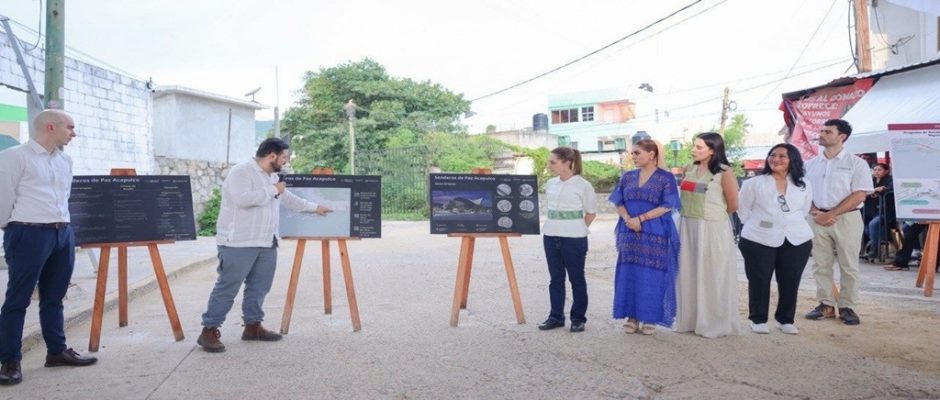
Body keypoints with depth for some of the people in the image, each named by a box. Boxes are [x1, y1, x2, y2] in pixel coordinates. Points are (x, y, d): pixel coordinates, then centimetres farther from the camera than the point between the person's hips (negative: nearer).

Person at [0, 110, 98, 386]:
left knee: (54, 297, 14)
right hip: (29, 233, -7)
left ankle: (57, 351, 23)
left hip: (64, 233, 7)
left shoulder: (65, 160, 15)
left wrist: (61, 225, 18)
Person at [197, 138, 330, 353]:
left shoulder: (272, 177, 17)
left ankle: (253, 326, 23)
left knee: (259, 287, 12)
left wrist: (314, 207, 34)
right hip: (238, 243, -9)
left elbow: (288, 198, 30)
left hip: (266, 244, 9)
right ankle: (209, 331, 2)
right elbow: (242, 199, -28)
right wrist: (272, 190, -17)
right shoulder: (241, 172, -12)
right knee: (227, 287, -5)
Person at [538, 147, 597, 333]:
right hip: (551, 237, 5)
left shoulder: (583, 185, -9)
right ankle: (556, 316, 20)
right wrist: (555, 226, 10)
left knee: (577, 279, 6)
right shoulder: (550, 184, 7)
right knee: (556, 278, 11)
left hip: (574, 239, -5)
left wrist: (578, 229, 1)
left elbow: (591, 213, -1)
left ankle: (578, 318, 17)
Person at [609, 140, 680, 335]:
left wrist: (640, 219, -15)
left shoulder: (666, 178, -2)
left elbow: (667, 206, -9)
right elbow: (619, 203, 8)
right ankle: (632, 316, 12)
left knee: (651, 275, -1)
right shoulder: (627, 177, 11)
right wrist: (627, 219, -11)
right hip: (629, 232, 4)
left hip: (655, 233, -4)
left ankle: (649, 318, 9)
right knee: (629, 274, 3)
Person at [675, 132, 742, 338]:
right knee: (689, 274, 10)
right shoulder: (690, 169, 9)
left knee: (713, 276, 1)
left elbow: (733, 205, -3)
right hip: (688, 227, 6)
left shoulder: (724, 172, -9)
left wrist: (712, 213, 9)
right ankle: (691, 320, 21)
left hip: (713, 229, -6)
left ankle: (715, 323, 13)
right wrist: (693, 215, 8)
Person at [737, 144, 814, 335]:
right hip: (759, 241, -3)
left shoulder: (804, 186, 9)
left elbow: (804, 211, 17)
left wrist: (790, 226, 10)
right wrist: (757, 227, 3)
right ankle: (758, 319, 15)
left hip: (796, 241, 3)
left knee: (790, 282, 7)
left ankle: (785, 319, 22)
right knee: (759, 281, 2)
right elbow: (743, 209, 3)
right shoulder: (754, 183, -1)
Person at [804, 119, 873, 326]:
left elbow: (859, 195, -8)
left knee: (848, 266, 1)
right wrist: (815, 212, -7)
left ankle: (847, 307, 10)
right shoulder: (810, 164, 11)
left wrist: (831, 214, -14)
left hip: (846, 218, -3)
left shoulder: (855, 163, -1)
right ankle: (826, 305, 13)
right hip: (817, 219, 3)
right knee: (820, 265, 5)